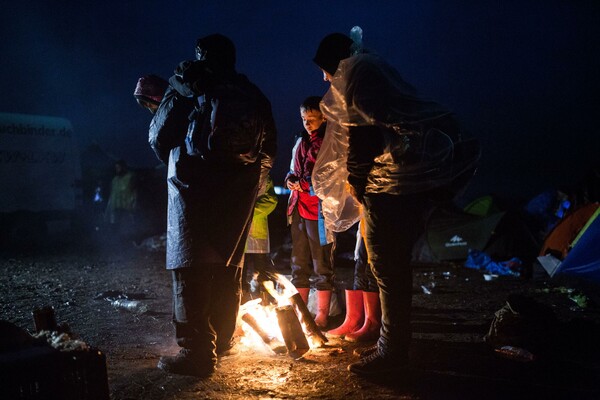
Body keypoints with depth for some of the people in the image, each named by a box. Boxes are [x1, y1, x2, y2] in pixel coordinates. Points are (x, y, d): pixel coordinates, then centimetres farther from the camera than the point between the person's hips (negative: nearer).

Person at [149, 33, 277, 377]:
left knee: (191, 269, -5)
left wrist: (176, 162, 26)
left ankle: (197, 352, -9)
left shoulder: (186, 85, 3)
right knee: (228, 266, 15)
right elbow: (269, 149, 14)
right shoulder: (252, 94, 15)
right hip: (239, 192, 5)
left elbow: (159, 139, 6)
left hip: (195, 187, -5)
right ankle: (223, 339, 26)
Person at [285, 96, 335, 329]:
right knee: (299, 263, 11)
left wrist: (305, 183, -14)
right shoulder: (301, 143, 17)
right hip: (299, 209, 7)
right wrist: (290, 180, 5)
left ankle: (321, 317, 8)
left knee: (322, 265, 0)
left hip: (318, 210, -7)